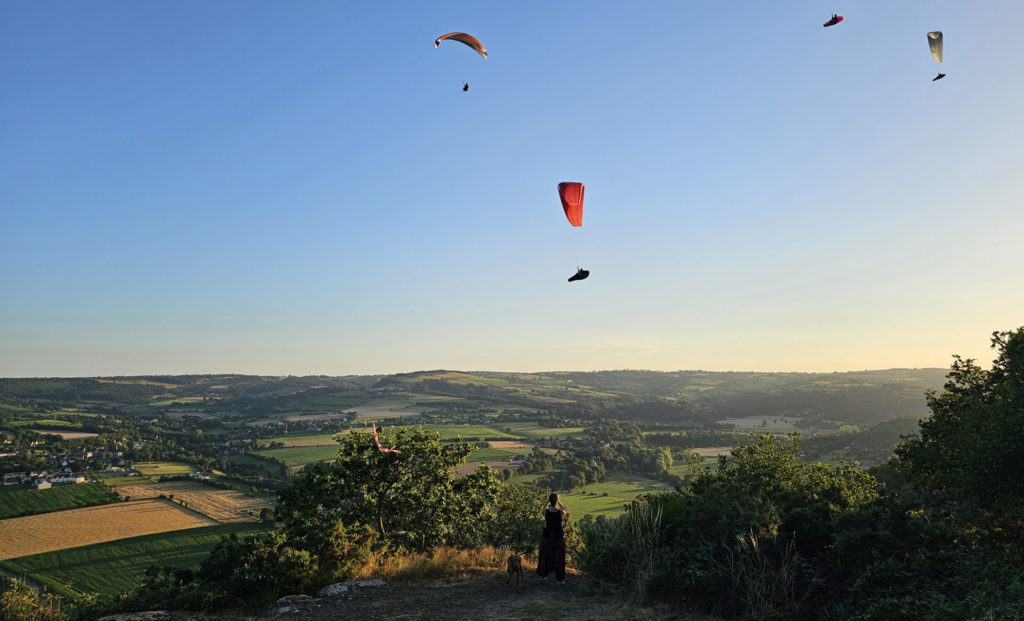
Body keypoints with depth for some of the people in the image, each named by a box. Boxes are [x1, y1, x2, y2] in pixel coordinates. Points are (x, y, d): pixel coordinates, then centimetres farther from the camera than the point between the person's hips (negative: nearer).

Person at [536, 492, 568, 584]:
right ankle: (560, 579, 18)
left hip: (547, 536, 1)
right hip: (558, 536, -1)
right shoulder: (561, 512, -17)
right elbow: (565, 511, 9)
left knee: (545, 556, 19)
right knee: (559, 558, 12)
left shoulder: (546, 511, -15)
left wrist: (547, 502, 8)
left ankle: (543, 575, 35)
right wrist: (559, 502, 6)